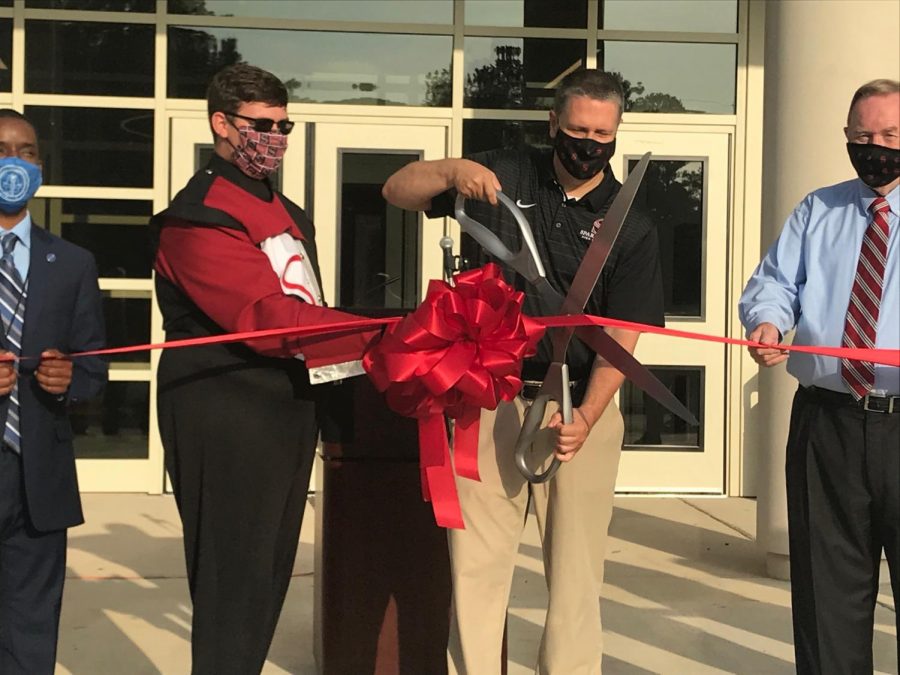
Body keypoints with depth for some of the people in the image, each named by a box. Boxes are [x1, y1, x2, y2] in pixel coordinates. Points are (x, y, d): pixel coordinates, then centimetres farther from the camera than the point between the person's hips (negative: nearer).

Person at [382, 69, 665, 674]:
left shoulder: (632, 226, 1)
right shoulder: (505, 176, 5)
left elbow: (622, 336, -5)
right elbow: (397, 191, 4)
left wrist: (587, 416, -19)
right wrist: (453, 170, -17)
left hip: (582, 403, 0)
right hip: (490, 399, 1)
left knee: (576, 568, 4)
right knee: (476, 565, 1)